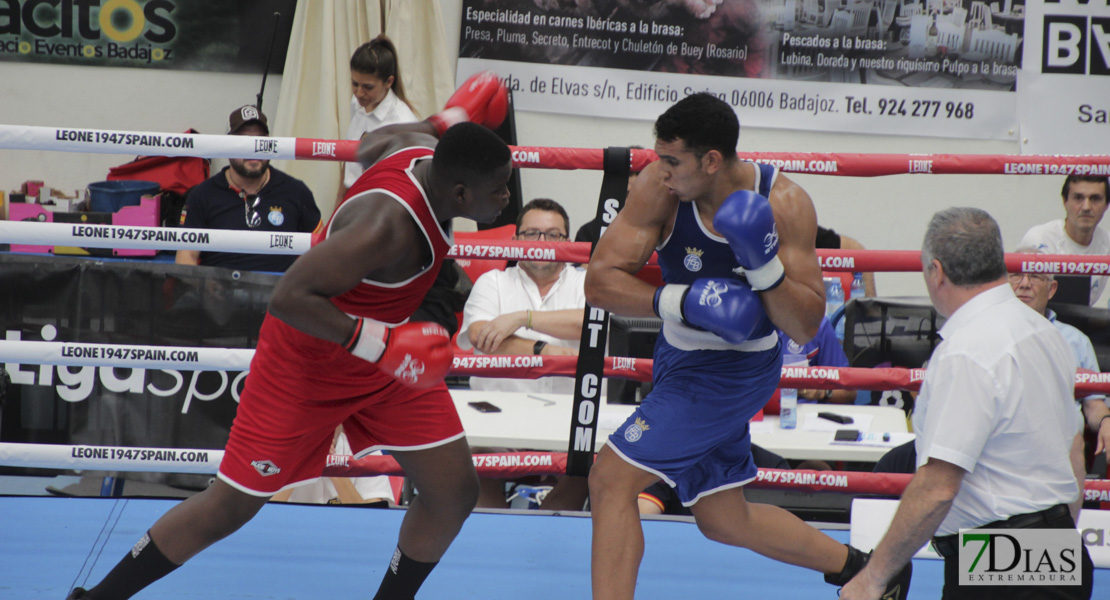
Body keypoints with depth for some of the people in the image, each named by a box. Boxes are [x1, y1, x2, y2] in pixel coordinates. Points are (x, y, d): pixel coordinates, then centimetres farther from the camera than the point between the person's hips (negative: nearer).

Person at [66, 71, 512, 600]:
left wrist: (447, 122, 27)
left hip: (387, 357, 8)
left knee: (454, 490, 2)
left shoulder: (422, 148, -12)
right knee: (230, 507, 2)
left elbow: (372, 146, 14)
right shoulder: (389, 226, -38)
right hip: (307, 363, -8)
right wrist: (380, 343, -40)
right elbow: (288, 297, -38)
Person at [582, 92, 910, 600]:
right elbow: (600, 281, -19)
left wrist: (764, 263, -35)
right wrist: (682, 301, -31)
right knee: (723, 521, 19)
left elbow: (805, 328, -19)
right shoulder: (659, 188, -17)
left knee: (611, 479, -15)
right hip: (681, 356, 5)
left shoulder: (784, 204, -22)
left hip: (736, 369, -5)